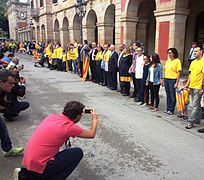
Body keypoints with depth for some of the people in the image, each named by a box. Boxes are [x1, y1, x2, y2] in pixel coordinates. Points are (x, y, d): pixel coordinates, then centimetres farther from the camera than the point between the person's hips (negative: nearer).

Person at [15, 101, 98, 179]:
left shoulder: (51, 116, 5)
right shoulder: (69, 126, -14)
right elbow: (91, 134, 2)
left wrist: (80, 112, 28)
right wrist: (95, 119, 20)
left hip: (28, 161, 8)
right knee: (78, 153, -3)